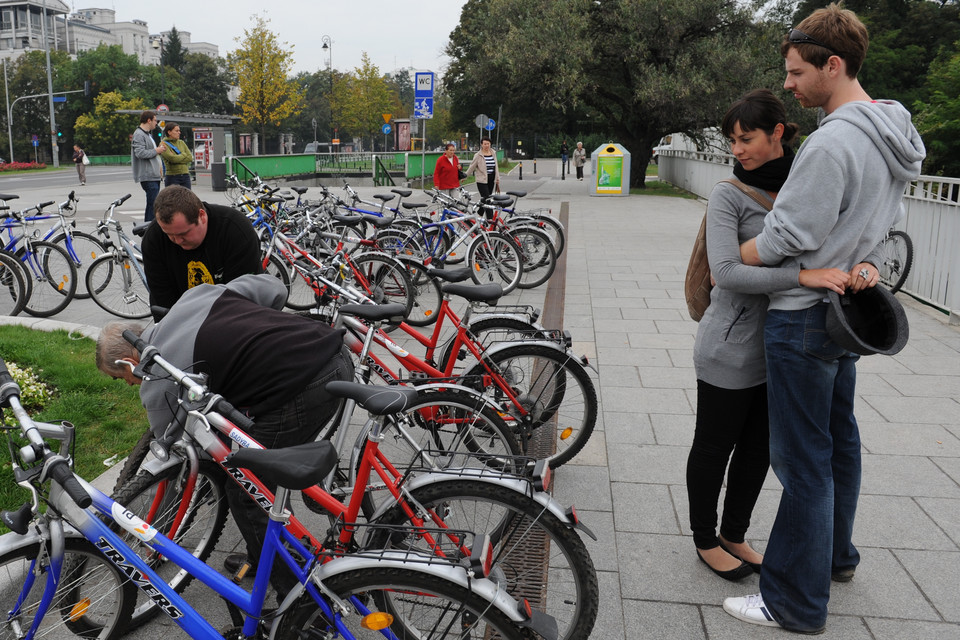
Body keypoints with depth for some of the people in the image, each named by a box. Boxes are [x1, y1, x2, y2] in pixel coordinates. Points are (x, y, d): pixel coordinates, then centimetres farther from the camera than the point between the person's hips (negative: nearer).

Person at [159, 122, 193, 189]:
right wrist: (184, 154, -1)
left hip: (185, 176, 5)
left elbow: (190, 158, 4)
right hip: (172, 177, -5)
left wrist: (178, 158, -8)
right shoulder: (164, 144, -3)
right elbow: (172, 158, -16)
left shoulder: (181, 143, 14)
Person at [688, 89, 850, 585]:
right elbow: (727, 272, -24)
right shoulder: (729, 195, -11)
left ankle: (734, 535, 38)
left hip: (781, 348, 6)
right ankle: (705, 541, 30)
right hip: (731, 349, -6)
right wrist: (801, 275, -32)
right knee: (714, 447, 10)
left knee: (758, 448, 17)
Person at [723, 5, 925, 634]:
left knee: (803, 458, -2)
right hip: (847, 311, 10)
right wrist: (868, 262, 6)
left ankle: (797, 603, 10)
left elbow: (782, 239, -21)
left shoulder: (832, 142, -24)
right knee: (839, 438, 21)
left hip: (804, 317, -10)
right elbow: (889, 221, 17)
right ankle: (837, 554, 40)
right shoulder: (897, 136, 9)